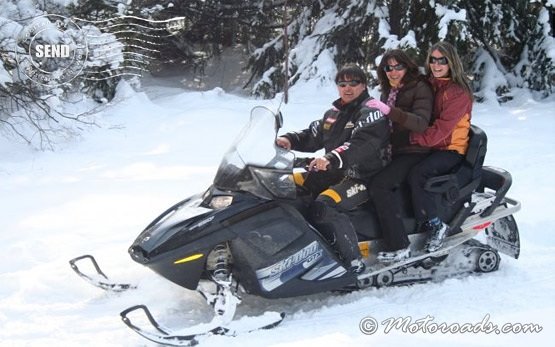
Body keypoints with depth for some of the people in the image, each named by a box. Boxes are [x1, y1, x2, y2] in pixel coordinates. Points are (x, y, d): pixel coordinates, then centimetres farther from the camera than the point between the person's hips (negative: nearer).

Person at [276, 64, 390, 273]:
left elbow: (361, 145, -26)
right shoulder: (333, 114, 19)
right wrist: (290, 140, 1)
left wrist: (332, 159, -41)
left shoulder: (371, 111, -9)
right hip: (333, 172, 9)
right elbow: (312, 136, 23)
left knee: (322, 207, -32)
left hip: (363, 177, -9)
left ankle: (353, 263, -29)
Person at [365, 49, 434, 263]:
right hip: (392, 152, 8)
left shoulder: (420, 89, -6)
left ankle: (399, 245, -26)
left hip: (414, 152, -8)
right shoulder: (388, 92, 18)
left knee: (379, 185, -28)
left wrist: (389, 111, -32)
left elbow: (421, 123, -22)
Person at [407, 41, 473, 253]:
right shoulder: (429, 85, 12)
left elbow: (442, 127, -22)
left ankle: (435, 225, -22)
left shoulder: (459, 92, -12)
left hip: (451, 150, -8)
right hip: (430, 147, 8)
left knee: (416, 175, -31)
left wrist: (414, 138, -27)